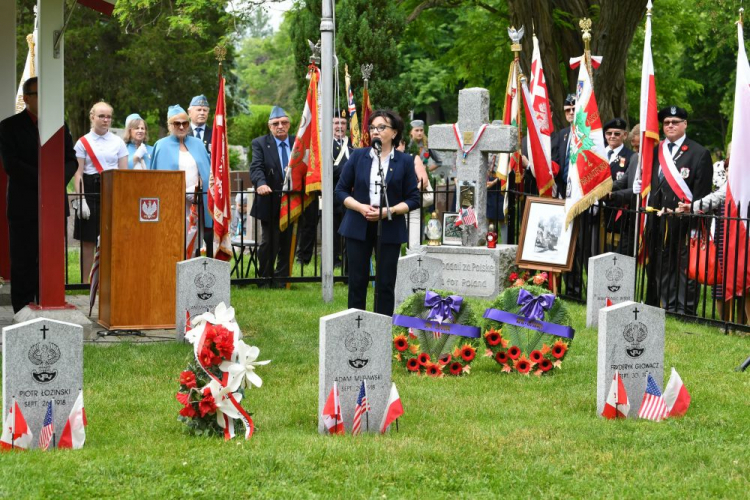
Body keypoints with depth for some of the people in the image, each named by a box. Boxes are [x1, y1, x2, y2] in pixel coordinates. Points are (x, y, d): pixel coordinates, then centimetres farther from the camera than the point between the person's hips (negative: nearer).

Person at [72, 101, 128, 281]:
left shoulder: (118, 143, 9)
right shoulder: (83, 143, 4)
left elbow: (124, 172, 9)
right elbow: (78, 173, 0)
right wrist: (80, 199, -10)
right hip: (90, 190, -1)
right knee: (88, 241, 1)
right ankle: (85, 282, 6)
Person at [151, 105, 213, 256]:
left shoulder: (197, 144, 14)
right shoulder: (162, 146, 4)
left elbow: (207, 170, 14)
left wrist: (201, 185, -5)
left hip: (197, 202, 3)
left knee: (194, 242, 0)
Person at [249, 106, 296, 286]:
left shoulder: (298, 143, 9)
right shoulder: (260, 143, -2)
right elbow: (256, 168, -16)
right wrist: (261, 183, -35)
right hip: (270, 202, -3)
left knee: (287, 242, 9)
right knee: (269, 242, 1)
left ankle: (282, 276, 20)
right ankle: (265, 278, 12)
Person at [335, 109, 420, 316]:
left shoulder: (405, 161, 1)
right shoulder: (358, 156, 4)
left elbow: (413, 199, 0)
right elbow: (341, 190, 6)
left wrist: (389, 211, -15)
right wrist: (360, 207, -12)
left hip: (390, 229, -1)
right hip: (358, 228, 1)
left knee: (385, 283, 3)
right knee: (357, 282, 4)